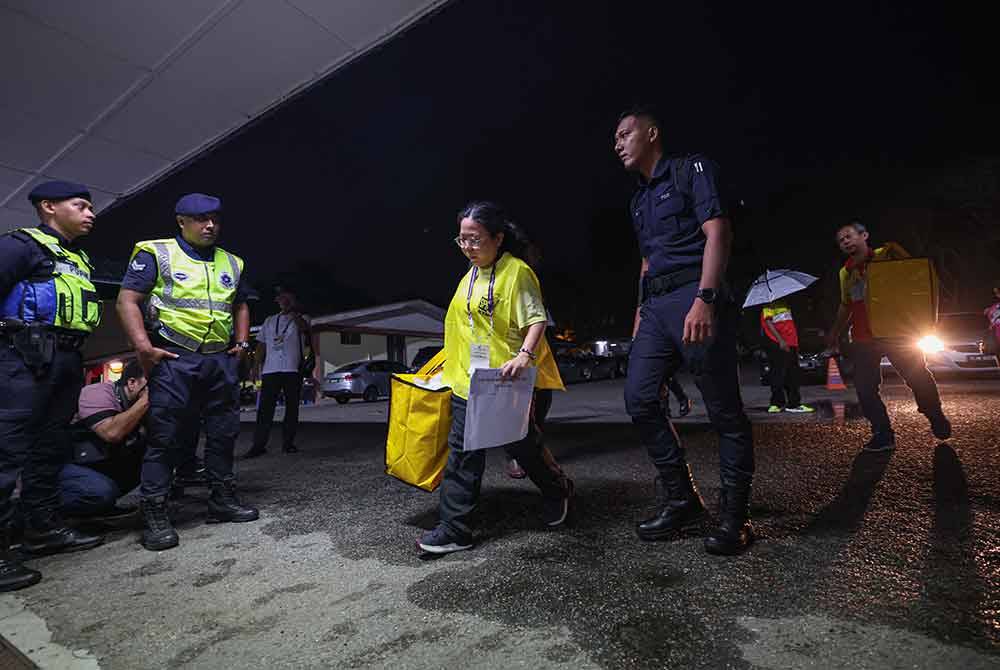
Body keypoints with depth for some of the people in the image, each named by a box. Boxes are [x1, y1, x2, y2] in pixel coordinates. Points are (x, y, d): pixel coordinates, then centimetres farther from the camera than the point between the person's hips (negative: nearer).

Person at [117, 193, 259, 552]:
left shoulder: (231, 263, 17)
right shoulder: (156, 254, 1)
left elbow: (241, 306, 25)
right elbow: (128, 300, -5)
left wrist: (241, 342, 11)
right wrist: (143, 347, -15)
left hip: (222, 360, 5)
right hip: (173, 359, -5)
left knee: (223, 433, 10)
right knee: (165, 438, -3)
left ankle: (223, 500, 22)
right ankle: (154, 515, 6)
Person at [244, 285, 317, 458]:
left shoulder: (301, 318, 11)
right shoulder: (269, 321, 23)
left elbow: (303, 327, -14)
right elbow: (261, 345, 21)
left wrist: (293, 310, -19)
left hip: (293, 369, -2)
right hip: (270, 369, 3)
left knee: (292, 407, 1)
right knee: (265, 408, -3)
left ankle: (288, 442, 9)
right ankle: (258, 445, -1)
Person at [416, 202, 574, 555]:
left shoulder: (516, 271, -11)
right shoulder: (471, 276, 13)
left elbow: (537, 319, -18)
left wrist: (524, 355, -33)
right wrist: (454, 360, 24)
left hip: (507, 380, -6)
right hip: (470, 379, 7)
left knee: (522, 445, 10)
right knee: (463, 452, 3)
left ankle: (557, 489, 39)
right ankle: (455, 528, 12)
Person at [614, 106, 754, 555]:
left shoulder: (691, 169, 4)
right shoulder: (639, 201, 26)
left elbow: (718, 232, -10)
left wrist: (705, 298, -23)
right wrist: (640, 313, 19)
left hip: (694, 297, -8)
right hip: (656, 307, 8)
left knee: (724, 410, -2)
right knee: (638, 398, -1)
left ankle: (734, 514, 11)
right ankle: (682, 501, 10)